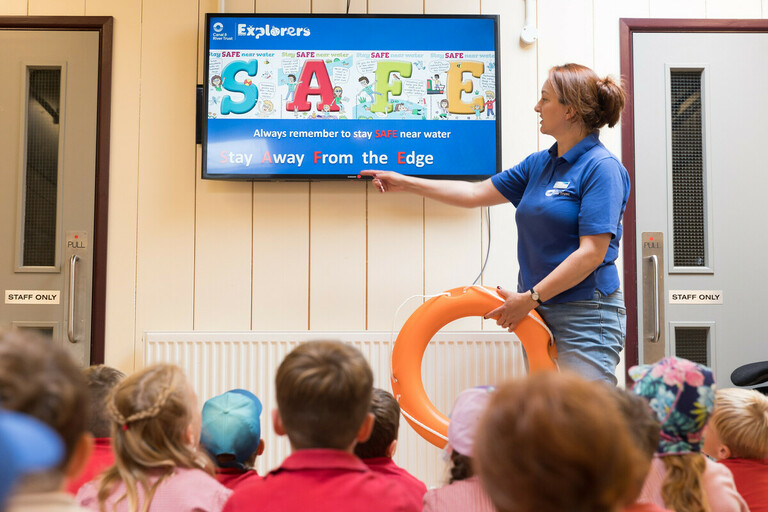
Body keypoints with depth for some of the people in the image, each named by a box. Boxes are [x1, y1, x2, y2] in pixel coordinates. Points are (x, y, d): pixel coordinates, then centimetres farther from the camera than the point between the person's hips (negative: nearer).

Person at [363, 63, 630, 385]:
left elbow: (592, 253, -18)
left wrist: (530, 297, -17)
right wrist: (404, 183, 18)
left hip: (585, 318, -8)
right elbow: (477, 193, 19)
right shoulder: (539, 164, 13)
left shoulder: (602, 167, -12)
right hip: (539, 314, 8)